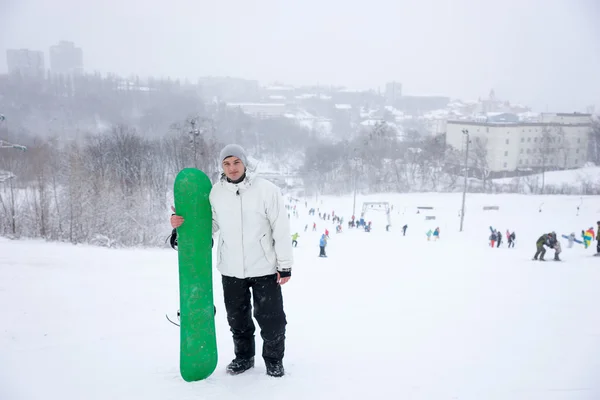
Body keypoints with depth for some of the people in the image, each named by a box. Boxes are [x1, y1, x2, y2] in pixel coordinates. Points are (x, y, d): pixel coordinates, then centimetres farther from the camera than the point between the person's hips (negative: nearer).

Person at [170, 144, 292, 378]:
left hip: (264, 268, -3)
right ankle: (244, 357, 39)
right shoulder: (216, 193, -3)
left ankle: (274, 359, 30)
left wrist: (285, 265, -10)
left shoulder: (266, 190, -13)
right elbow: (211, 224, 10)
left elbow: (281, 229, -10)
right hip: (230, 270, 3)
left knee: (271, 317, 7)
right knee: (237, 317, 17)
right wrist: (182, 223, -7)